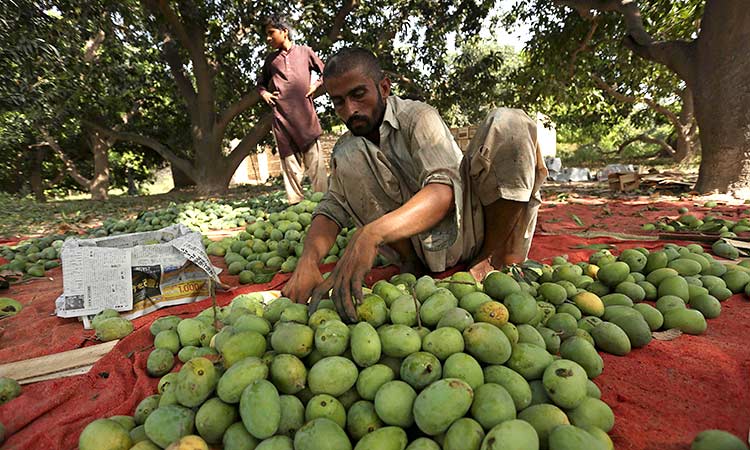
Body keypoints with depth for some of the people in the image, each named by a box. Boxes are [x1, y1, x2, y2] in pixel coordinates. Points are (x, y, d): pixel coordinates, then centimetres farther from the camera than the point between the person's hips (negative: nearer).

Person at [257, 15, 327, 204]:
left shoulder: (305, 51, 11)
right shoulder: (270, 59, 18)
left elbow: (326, 72, 17)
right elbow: (261, 83, 29)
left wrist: (316, 85, 1)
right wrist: (264, 93, 9)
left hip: (305, 112, -2)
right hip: (281, 115, 3)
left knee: (314, 158, -6)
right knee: (289, 159, 0)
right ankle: (295, 202, 3)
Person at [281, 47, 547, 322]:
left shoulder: (418, 116, -12)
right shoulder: (345, 148, 5)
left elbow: (444, 190, -29)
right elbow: (331, 209, -6)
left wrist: (371, 233, -46)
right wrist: (307, 261, -29)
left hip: (473, 224, -2)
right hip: (429, 244, 3)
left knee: (509, 123, -24)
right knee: (348, 157, -14)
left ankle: (496, 258, -14)